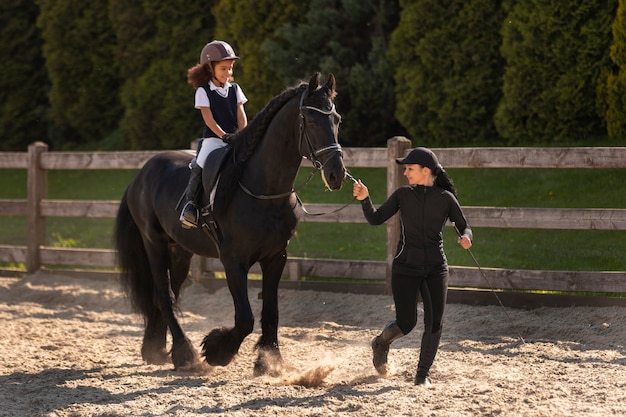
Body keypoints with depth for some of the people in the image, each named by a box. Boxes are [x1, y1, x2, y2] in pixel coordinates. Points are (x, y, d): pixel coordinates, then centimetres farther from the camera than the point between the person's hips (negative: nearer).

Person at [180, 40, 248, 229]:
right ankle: (190, 202, -20)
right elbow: (208, 118, -9)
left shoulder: (235, 89, 12)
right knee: (200, 164, -29)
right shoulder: (203, 91, -1)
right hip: (212, 138, -4)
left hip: (235, 139, 4)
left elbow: (241, 115, 6)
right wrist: (223, 135, -22)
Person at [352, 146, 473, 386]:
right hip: (405, 267, -1)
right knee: (406, 323, -3)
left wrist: (466, 238, -18)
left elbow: (464, 227, 4)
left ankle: (423, 374, 11)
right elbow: (376, 219, 1)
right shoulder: (403, 195, 0)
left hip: (436, 268, 1)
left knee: (434, 323, -6)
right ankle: (381, 344, 31)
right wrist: (364, 200, -15)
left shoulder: (445, 198, -2)